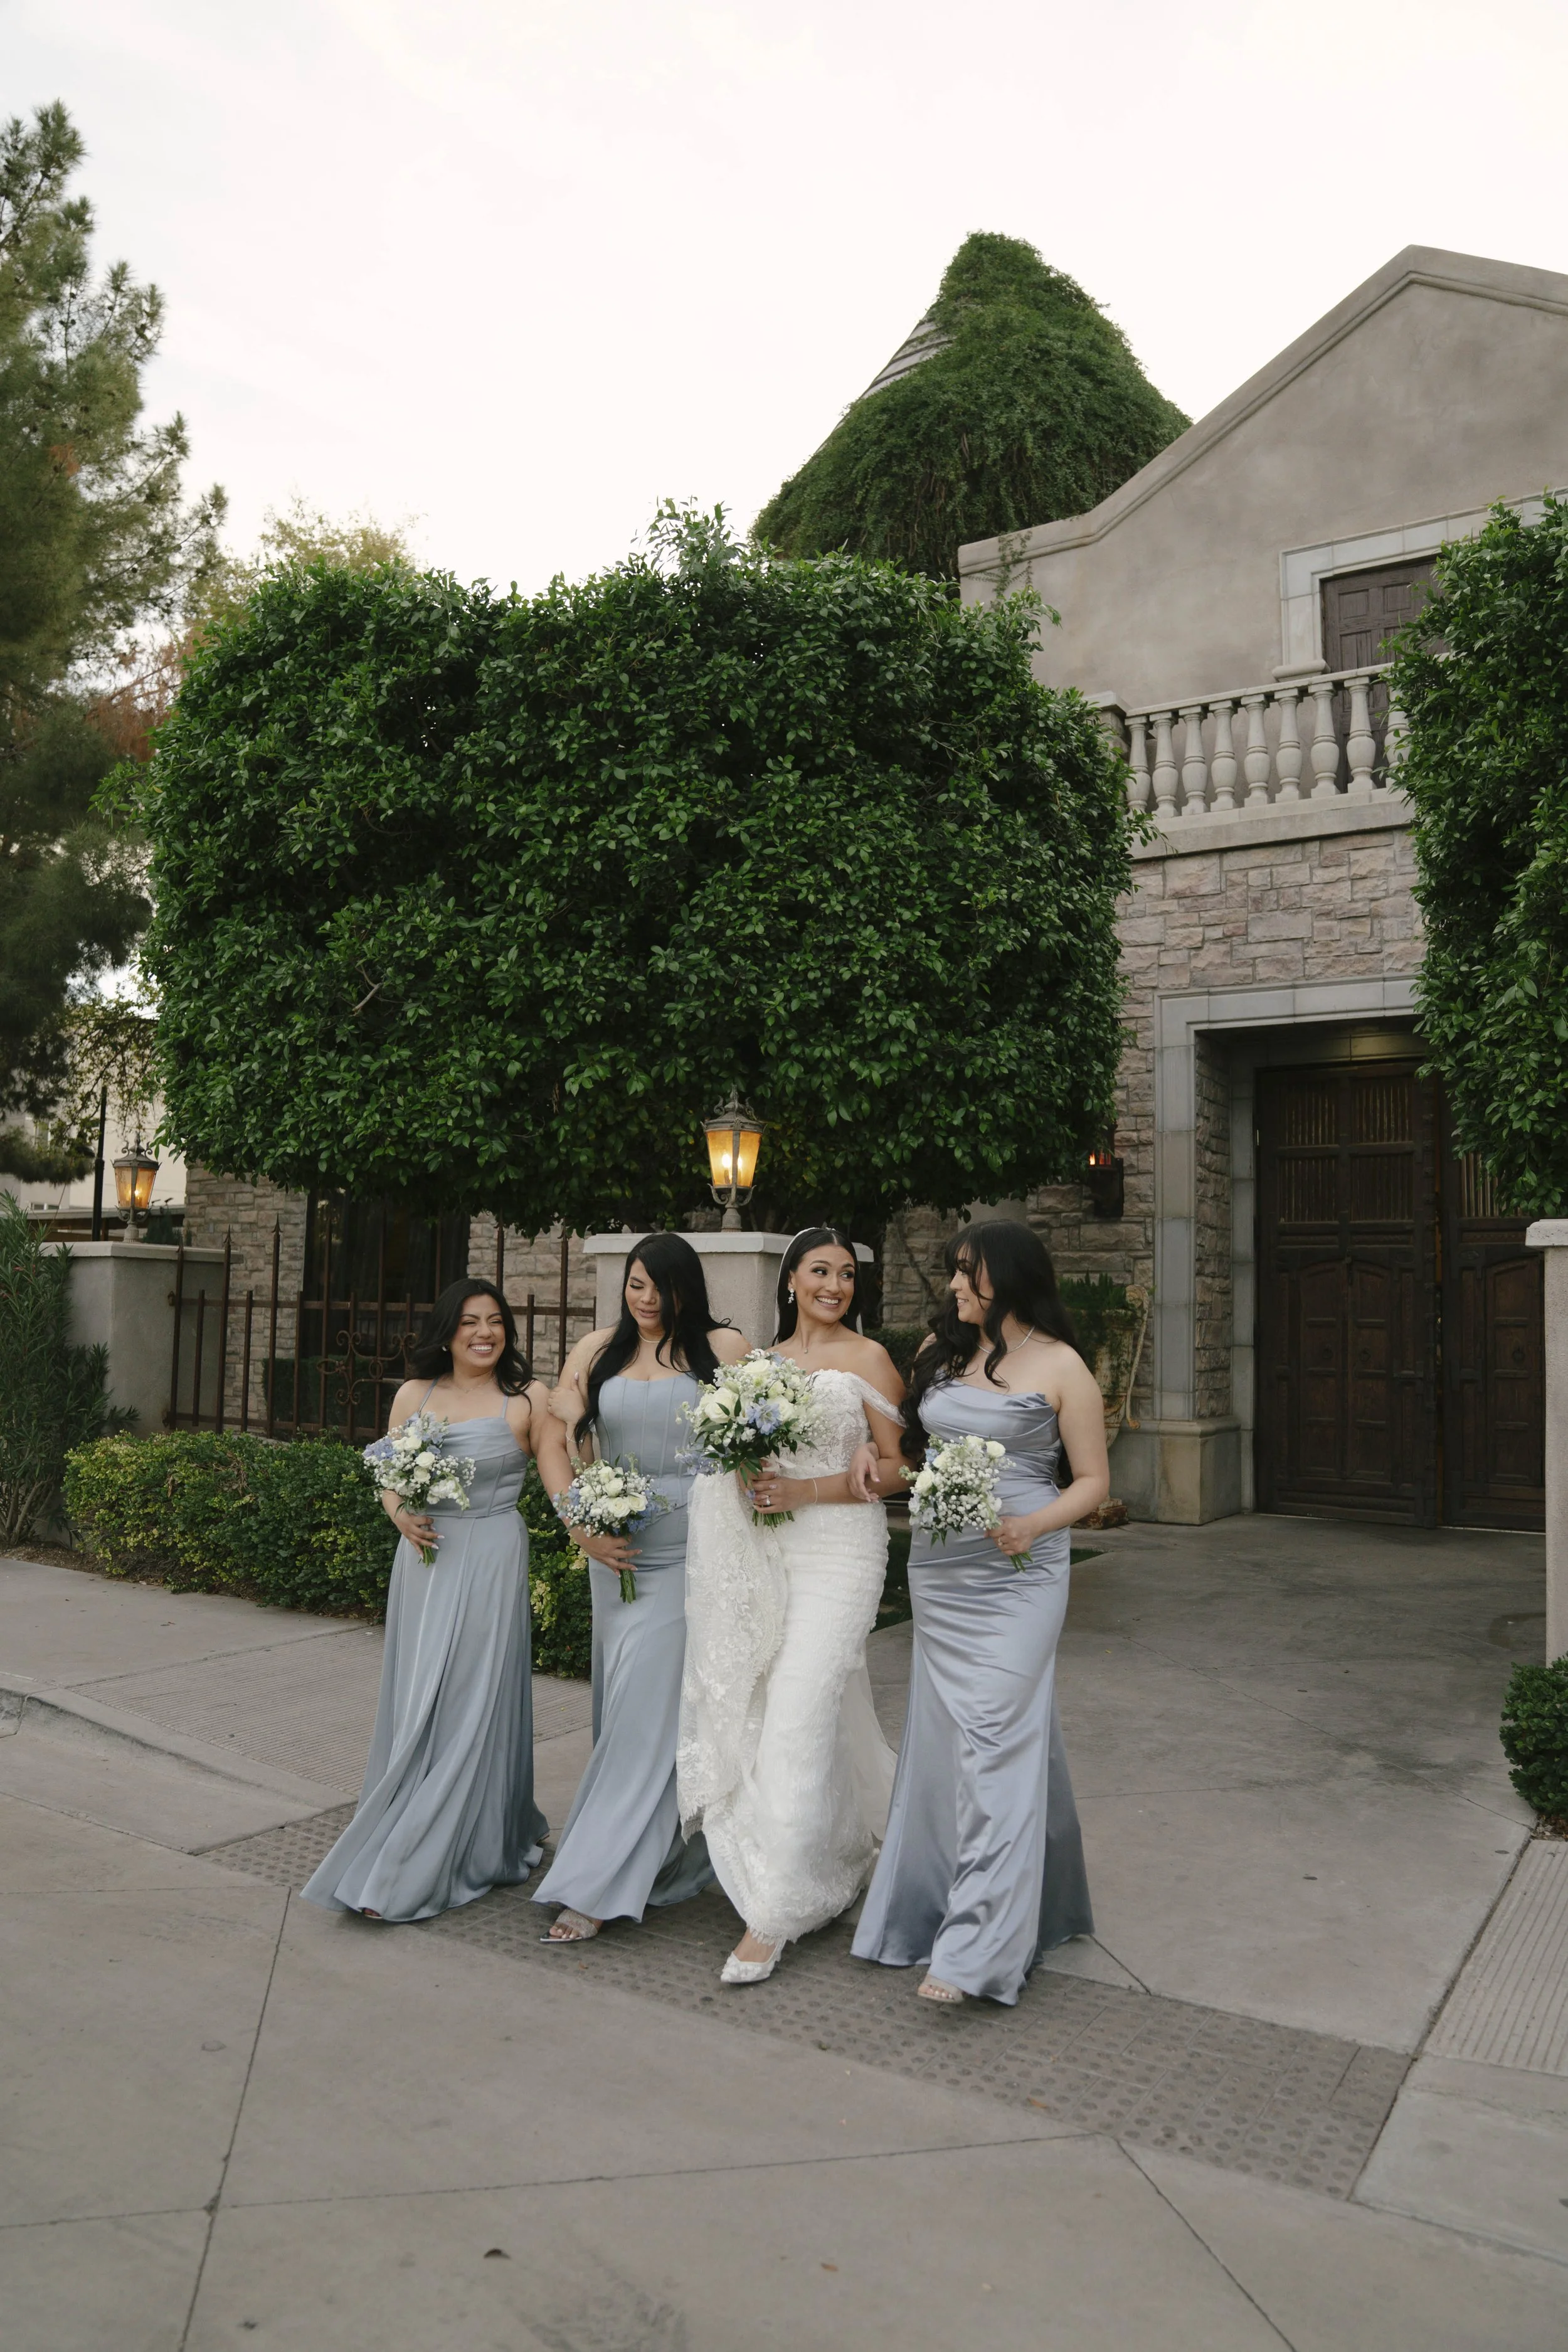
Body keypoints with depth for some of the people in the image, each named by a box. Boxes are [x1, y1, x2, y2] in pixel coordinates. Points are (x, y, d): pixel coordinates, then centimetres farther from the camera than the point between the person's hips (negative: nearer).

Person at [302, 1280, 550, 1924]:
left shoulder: (526, 1399, -4)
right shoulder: (415, 1395, 8)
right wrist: (399, 1513, -6)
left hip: (489, 1561, -5)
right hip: (424, 1558, 5)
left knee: (466, 1707, -3)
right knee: (416, 1705, 9)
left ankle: (408, 1874, 6)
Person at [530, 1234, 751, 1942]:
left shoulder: (724, 1347, 0)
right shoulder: (598, 1351, 9)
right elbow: (552, 1443, 8)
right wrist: (581, 1525, -3)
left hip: (693, 1553, -4)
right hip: (616, 1550, 4)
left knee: (651, 1706, -5)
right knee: (625, 1706, 10)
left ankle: (598, 1888, 1)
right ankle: (666, 1862, 25)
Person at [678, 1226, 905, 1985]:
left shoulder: (867, 1359, -3)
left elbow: (893, 1468, -4)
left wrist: (805, 1490, -15)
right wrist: (750, 1477, -4)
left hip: (839, 1552, -5)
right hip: (768, 1552, 6)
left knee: (798, 1718, -10)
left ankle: (773, 1915, -3)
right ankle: (850, 1846, 36)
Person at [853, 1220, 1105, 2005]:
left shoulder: (1059, 1367, -7)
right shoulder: (942, 1349, 9)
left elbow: (1093, 1480, -4)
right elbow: (911, 1436, 24)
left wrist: (1034, 1525, -19)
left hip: (1015, 1575, -6)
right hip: (935, 1569, 6)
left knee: (994, 1741, -9)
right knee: (941, 1736, 11)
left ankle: (977, 1947, -6)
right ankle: (932, 1907, 26)